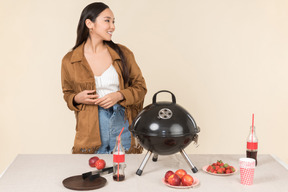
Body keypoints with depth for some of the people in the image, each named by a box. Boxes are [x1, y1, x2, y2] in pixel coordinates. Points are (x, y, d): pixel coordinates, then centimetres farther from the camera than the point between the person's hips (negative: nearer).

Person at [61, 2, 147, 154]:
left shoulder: (123, 53, 1)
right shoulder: (69, 61, 0)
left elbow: (140, 87, 7)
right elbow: (67, 93, 15)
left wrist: (119, 96, -11)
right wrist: (77, 99, -8)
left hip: (122, 127, 1)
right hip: (90, 132, -1)